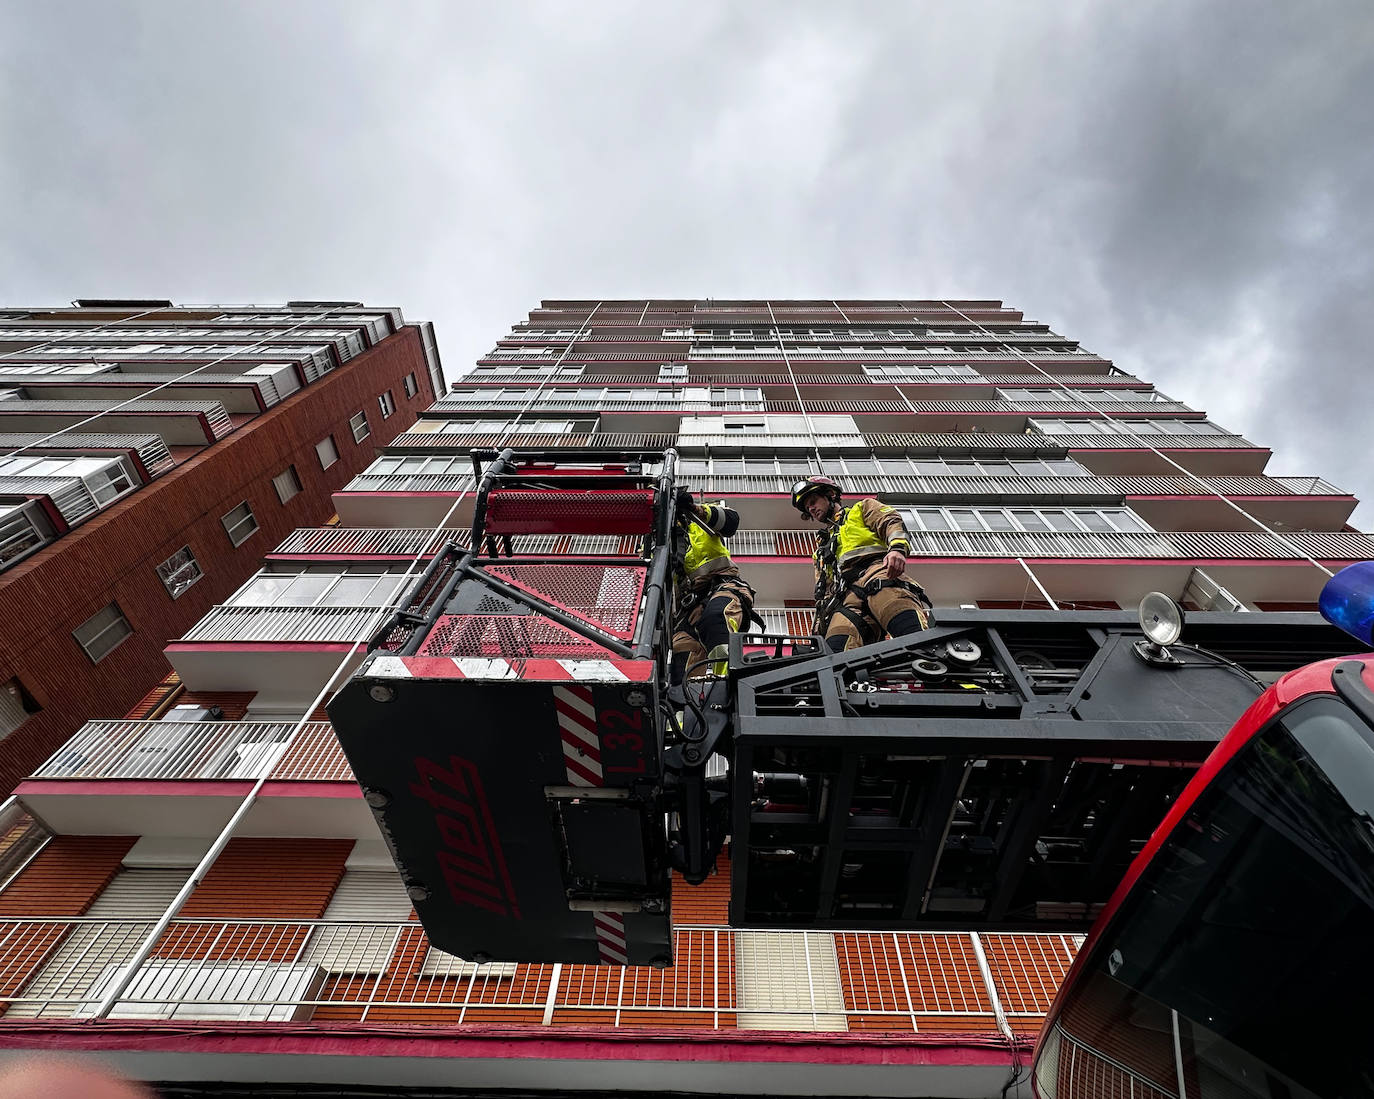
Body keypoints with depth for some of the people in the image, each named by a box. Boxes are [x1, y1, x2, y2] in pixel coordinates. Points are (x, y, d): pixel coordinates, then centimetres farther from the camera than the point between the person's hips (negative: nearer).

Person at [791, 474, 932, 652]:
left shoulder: (862, 509, 32)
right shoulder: (821, 550, 42)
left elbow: (892, 521, 11)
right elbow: (824, 592, 34)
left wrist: (897, 548, -13)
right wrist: (820, 630, 18)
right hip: (847, 594, 3)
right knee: (835, 647, -30)